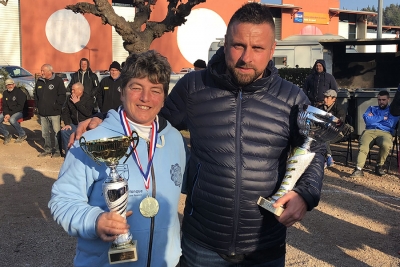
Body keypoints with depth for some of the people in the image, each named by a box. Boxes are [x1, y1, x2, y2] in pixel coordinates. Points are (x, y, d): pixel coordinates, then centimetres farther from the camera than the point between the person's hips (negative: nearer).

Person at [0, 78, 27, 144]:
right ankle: (7, 135, 3)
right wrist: (6, 114, -13)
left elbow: (20, 106, -17)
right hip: (8, 112, 7)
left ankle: (22, 135, -14)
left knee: (12, 119, -36)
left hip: (19, 112, -7)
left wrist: (10, 114, -22)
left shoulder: (19, 92, -11)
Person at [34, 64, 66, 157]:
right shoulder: (39, 81, 10)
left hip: (54, 112, -6)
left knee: (57, 132, -1)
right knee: (45, 133, 13)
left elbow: (62, 96, -10)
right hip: (42, 113, 6)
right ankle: (47, 149, 24)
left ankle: (58, 150, 8)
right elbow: (36, 96, 19)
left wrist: (56, 107, -12)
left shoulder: (58, 81, -8)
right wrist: (38, 107, 11)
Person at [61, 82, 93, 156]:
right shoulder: (70, 99, 8)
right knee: (64, 131, -20)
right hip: (74, 125, 5)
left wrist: (77, 103, -16)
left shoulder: (88, 99, -5)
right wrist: (67, 124, -2)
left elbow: (88, 113, -19)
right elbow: (65, 112, 12)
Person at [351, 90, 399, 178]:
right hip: (369, 131, 2)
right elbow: (367, 120, 8)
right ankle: (359, 169, -46)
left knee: (386, 145, -37)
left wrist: (374, 120, 7)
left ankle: (379, 166, -14)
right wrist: (382, 118, 8)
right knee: (363, 147, -33)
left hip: (385, 133, -1)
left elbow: (390, 123, 1)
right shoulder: (372, 108, 28)